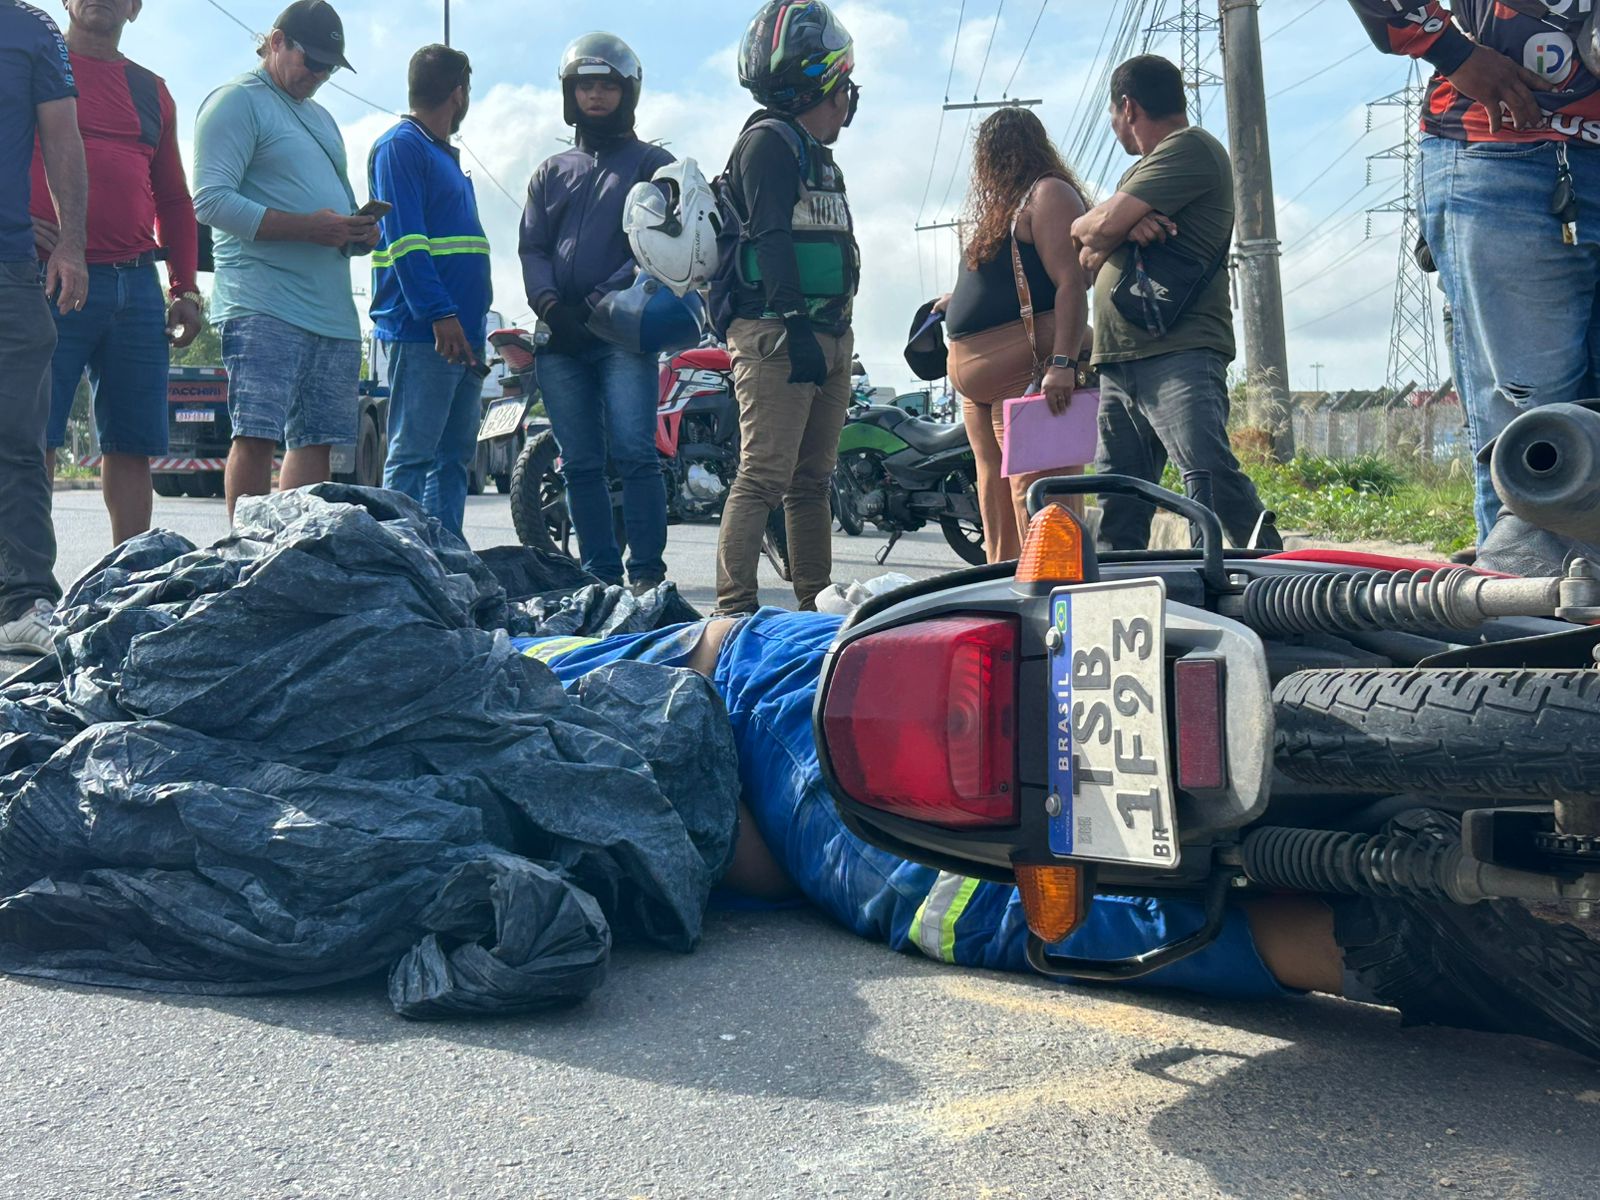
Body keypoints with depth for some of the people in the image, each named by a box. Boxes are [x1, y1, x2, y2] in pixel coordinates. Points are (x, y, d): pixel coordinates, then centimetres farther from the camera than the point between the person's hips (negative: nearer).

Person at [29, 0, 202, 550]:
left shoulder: (151, 92, 21)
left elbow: (173, 199, 23)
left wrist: (185, 287, 14)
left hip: (137, 285, 5)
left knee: (132, 444, 3)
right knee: (34, 437, -8)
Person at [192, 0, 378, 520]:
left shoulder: (322, 118, 27)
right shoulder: (238, 101, 0)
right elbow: (211, 200, -12)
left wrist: (361, 232, 7)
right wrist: (309, 227, -18)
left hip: (333, 310, 8)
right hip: (264, 306, -8)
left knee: (314, 440, 5)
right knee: (256, 435, -13)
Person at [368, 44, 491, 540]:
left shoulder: (445, 155, 24)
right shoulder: (400, 146, -5)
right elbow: (404, 239, -15)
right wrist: (440, 314, -22)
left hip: (462, 333, 10)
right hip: (421, 332, -9)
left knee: (455, 457, 9)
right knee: (412, 455, -9)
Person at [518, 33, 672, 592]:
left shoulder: (653, 164, 10)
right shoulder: (551, 172, 23)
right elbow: (531, 248, 13)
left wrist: (597, 301, -12)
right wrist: (550, 304, -8)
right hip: (560, 338, 4)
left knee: (634, 453, -14)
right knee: (581, 463, 3)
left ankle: (646, 573, -12)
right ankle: (600, 574, 7)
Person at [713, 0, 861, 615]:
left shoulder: (818, 158, 25)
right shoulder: (768, 142, -5)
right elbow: (772, 240, -16)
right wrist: (795, 326, -24)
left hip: (827, 333, 10)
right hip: (774, 333, -10)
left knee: (812, 479, 10)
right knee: (766, 474, -14)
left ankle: (816, 604, 15)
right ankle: (734, 607, -15)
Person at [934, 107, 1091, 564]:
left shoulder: (1048, 194, -6)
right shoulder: (1009, 204, 23)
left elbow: (1071, 284, -17)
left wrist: (1062, 363, -26)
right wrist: (959, 302, 43)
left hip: (1029, 377, -10)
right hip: (983, 387, 10)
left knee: (1038, 508, -14)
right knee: (996, 504, 10)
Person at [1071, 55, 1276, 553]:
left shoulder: (1190, 147, -1)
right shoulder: (1142, 170, 30)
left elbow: (1098, 226, -11)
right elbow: (1088, 259, 19)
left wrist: (1090, 225, 13)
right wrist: (1124, 227, -3)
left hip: (1179, 357, -9)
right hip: (1118, 363, 9)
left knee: (1213, 476, -22)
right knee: (1118, 517, 3)